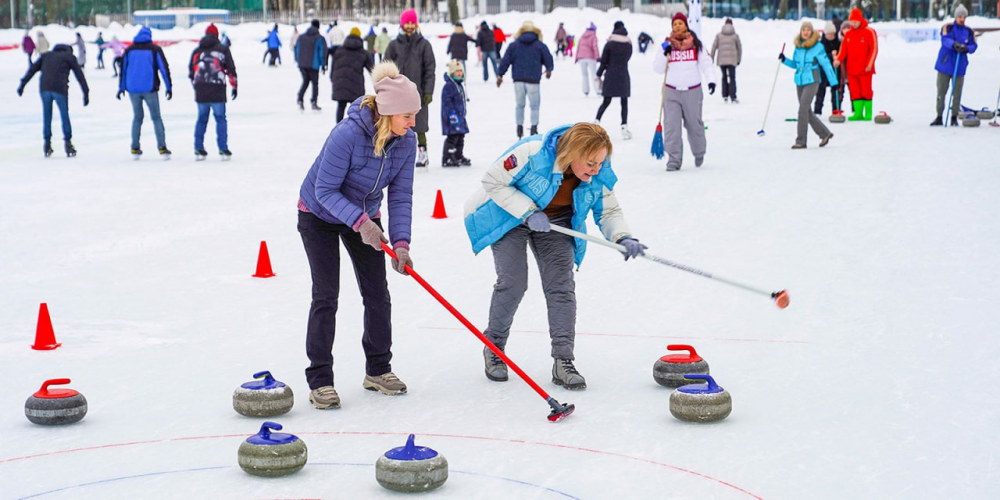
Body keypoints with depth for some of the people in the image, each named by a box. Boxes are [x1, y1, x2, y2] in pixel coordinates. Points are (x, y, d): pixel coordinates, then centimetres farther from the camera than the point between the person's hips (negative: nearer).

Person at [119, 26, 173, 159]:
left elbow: (123, 69, 10)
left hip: (133, 89, 2)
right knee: (156, 118, 3)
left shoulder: (129, 50, 7)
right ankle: (162, 148, -6)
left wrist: (121, 88, 17)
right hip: (150, 88, -2)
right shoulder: (155, 49, 0)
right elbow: (164, 68, -4)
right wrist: (169, 87, -1)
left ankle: (135, 149, 9)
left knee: (137, 117, 13)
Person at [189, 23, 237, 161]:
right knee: (220, 119, 4)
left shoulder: (197, 51, 11)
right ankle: (223, 149, 0)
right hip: (217, 91, -3)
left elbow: (191, 72, 13)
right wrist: (234, 86, 9)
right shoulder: (223, 49, 4)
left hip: (201, 92, 3)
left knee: (201, 119, 12)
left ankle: (198, 150, 12)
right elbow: (231, 69, 0)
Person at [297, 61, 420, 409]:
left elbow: (400, 196, -13)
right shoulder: (348, 134, -34)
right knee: (326, 295, -9)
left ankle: (378, 370, 19)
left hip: (365, 215, 5)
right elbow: (325, 190, -29)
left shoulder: (407, 142, -16)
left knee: (377, 293, 3)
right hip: (320, 215, -5)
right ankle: (319, 380, -1)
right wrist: (360, 222, -39)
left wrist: (400, 243, -25)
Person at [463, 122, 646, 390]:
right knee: (513, 282, -12)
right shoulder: (531, 153, -34)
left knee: (561, 285, -7)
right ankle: (493, 348, 11)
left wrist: (624, 238, -28)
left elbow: (609, 212, -8)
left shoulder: (600, 175, -20)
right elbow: (492, 181, -24)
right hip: (510, 216, -4)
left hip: (555, 222, 4)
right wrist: (527, 211, -31)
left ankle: (563, 362, -5)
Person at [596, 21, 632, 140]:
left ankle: (597, 121, -2)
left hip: (610, 76, 0)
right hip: (623, 76, 0)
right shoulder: (629, 45, 1)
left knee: (606, 101, 10)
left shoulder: (609, 44, -5)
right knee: (624, 103, 5)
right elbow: (626, 58, 9)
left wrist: (599, 74, 11)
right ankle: (624, 127, -1)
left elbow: (603, 61, -3)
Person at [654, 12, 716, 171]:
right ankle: (674, 159, -8)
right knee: (671, 126, -10)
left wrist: (711, 80, -20)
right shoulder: (667, 45, 5)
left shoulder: (696, 44, 2)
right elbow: (658, 69, 3)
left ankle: (699, 152, 35)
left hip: (693, 91, 0)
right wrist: (664, 54, -14)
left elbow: (706, 63, -4)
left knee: (694, 125, 10)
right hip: (671, 92, 0)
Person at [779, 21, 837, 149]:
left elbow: (826, 64, -5)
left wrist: (833, 82, -4)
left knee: (803, 110, -13)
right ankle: (825, 134, 26)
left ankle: (801, 141, -8)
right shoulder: (798, 46, 8)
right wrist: (784, 60, 1)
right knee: (807, 112, 11)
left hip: (812, 82, -7)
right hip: (799, 82, 7)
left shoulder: (818, 46, -8)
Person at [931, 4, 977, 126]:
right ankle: (939, 117, 13)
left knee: (957, 94, 3)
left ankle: (954, 117, 14)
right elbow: (945, 40, -19)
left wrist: (966, 48, -18)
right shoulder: (947, 28, -3)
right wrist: (954, 44, -39)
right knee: (941, 92, 4)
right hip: (945, 65, -2)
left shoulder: (969, 31, 7)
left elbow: (974, 45, 4)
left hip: (960, 67, 2)